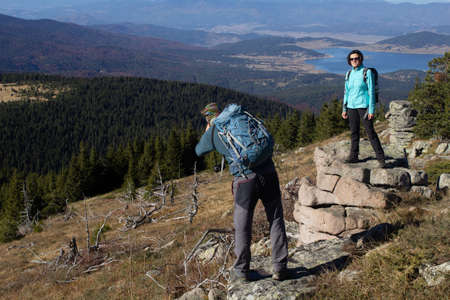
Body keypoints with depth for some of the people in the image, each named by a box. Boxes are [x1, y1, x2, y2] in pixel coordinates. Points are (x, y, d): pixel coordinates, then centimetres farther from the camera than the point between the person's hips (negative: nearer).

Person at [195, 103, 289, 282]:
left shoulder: (212, 132, 7)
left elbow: (199, 151, 27)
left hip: (246, 179, -3)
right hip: (268, 173, 3)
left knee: (242, 227, 11)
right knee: (276, 220, 13)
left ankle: (241, 272, 21)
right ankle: (280, 268, 15)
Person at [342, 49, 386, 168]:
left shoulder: (367, 72, -8)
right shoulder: (349, 74, 8)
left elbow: (371, 91, -10)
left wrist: (371, 110, -14)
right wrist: (344, 109, 11)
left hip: (363, 105, -5)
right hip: (351, 106, 5)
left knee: (370, 132, -6)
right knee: (354, 132, 11)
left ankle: (381, 158, -1)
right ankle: (353, 157, 20)